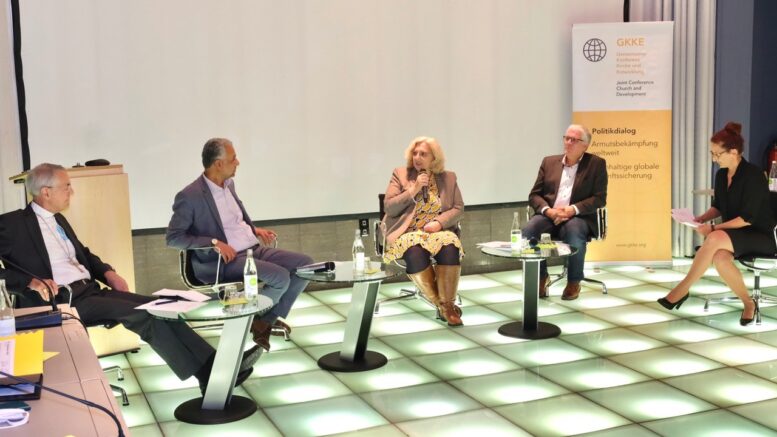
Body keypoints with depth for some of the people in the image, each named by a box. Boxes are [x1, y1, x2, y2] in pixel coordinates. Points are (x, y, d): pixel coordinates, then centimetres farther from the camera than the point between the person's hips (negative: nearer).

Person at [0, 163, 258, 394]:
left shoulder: (58, 219, 20)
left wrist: (107, 272, 7)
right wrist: (30, 281, -26)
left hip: (90, 290, 8)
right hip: (58, 301, -8)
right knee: (141, 313, -24)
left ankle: (212, 366, -19)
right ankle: (209, 375, -21)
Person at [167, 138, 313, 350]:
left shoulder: (229, 184, 10)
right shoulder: (190, 196, -14)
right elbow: (173, 237, -15)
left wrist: (255, 229, 6)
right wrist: (214, 243, -24)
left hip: (254, 249, 9)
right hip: (224, 260, -9)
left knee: (305, 264, -2)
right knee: (281, 277, -27)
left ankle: (270, 318, 7)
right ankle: (254, 319, 0)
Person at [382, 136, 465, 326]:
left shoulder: (448, 178, 13)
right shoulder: (400, 175, 8)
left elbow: (458, 208, 8)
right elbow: (389, 207, 0)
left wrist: (439, 222, -11)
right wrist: (413, 190, -9)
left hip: (439, 231, 2)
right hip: (407, 233, -1)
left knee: (450, 247, -34)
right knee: (415, 251, -37)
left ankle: (448, 303, -23)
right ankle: (440, 303, -22)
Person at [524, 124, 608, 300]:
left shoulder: (596, 164, 5)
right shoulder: (549, 162, 15)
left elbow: (599, 198, -3)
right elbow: (534, 194, 10)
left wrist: (573, 209, -18)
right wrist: (547, 210, -12)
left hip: (578, 217, -3)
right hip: (549, 215, 3)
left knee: (573, 232, -37)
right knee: (528, 230, -28)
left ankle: (574, 282, -15)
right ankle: (541, 277, -7)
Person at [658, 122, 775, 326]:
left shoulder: (753, 175, -16)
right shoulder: (721, 175, 6)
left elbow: (747, 218, -20)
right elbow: (718, 207, 19)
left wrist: (713, 228, -23)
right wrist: (701, 218, -2)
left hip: (759, 236, -6)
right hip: (732, 234, 6)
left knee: (715, 238, -36)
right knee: (720, 258, -32)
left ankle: (683, 289, -25)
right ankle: (748, 304, -14)